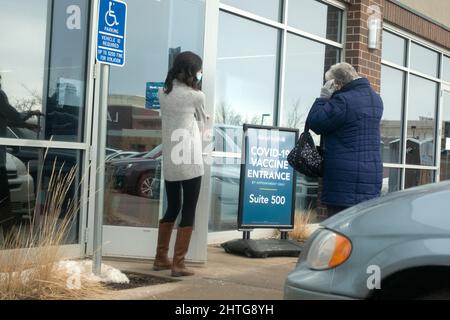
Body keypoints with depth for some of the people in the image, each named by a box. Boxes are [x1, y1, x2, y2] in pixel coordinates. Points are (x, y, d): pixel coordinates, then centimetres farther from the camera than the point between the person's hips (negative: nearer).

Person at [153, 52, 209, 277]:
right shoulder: (196, 96, -4)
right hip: (190, 163, -6)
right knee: (188, 212, 0)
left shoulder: (162, 94, 9)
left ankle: (161, 258, 23)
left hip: (169, 162, 6)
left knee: (172, 208, 17)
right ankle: (178, 264, -1)